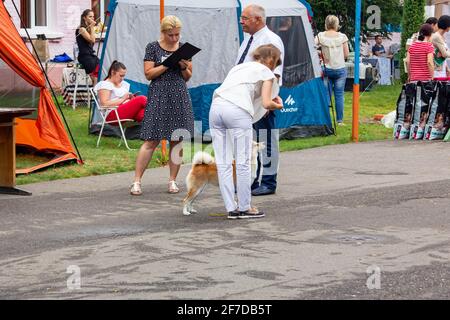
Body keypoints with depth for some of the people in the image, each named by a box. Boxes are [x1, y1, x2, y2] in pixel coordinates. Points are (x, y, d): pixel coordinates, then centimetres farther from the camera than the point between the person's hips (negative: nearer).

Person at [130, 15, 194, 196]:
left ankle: (172, 181, 13)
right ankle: (137, 181, -4)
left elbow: (188, 77, 14)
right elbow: (149, 74, -4)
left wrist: (183, 66, -6)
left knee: (177, 140, 3)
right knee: (151, 141, -7)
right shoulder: (153, 47, 1)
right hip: (158, 96, -4)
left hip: (180, 96, 4)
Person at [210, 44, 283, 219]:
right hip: (237, 111, -6)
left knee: (223, 163, 6)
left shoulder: (239, 67, 32)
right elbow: (266, 103, 4)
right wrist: (278, 105, 25)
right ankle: (244, 208, 7)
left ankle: (231, 208, 8)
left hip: (216, 107, 6)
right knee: (242, 162, 2)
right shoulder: (267, 72, 13)